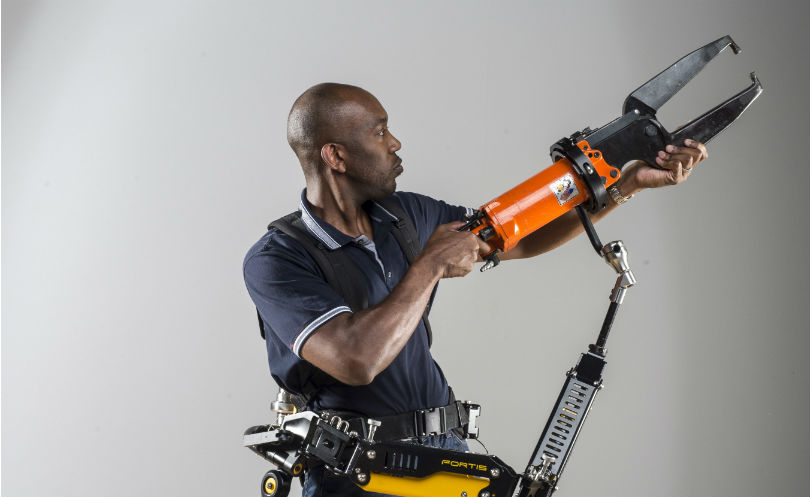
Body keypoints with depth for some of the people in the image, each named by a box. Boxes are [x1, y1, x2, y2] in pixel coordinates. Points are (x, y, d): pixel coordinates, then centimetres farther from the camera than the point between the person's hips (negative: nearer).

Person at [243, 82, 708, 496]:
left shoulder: (407, 215, 5)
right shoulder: (275, 260, -16)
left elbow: (522, 238, 12)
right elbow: (357, 361, -29)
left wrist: (631, 182, 7)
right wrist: (432, 264, -19)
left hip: (446, 449, 6)